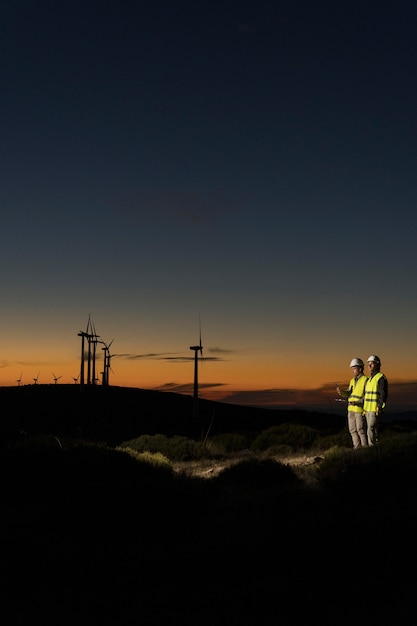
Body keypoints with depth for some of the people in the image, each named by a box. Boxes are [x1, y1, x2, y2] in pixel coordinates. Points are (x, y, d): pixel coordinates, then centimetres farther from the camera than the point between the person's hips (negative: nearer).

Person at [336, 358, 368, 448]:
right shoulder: (352, 381, 15)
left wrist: (357, 402, -24)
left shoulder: (365, 380, -9)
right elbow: (348, 393, 6)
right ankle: (357, 448, 15)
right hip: (351, 409, 8)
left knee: (361, 430, -4)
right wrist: (341, 392, -14)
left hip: (360, 409, -8)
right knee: (353, 430, 8)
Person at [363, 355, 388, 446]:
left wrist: (379, 408, -22)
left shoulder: (381, 378, -11)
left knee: (371, 430, -11)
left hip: (375, 408, -9)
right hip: (368, 408, 9)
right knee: (370, 429, 10)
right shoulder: (370, 379, 17)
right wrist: (365, 408, 19)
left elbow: (383, 394, -16)